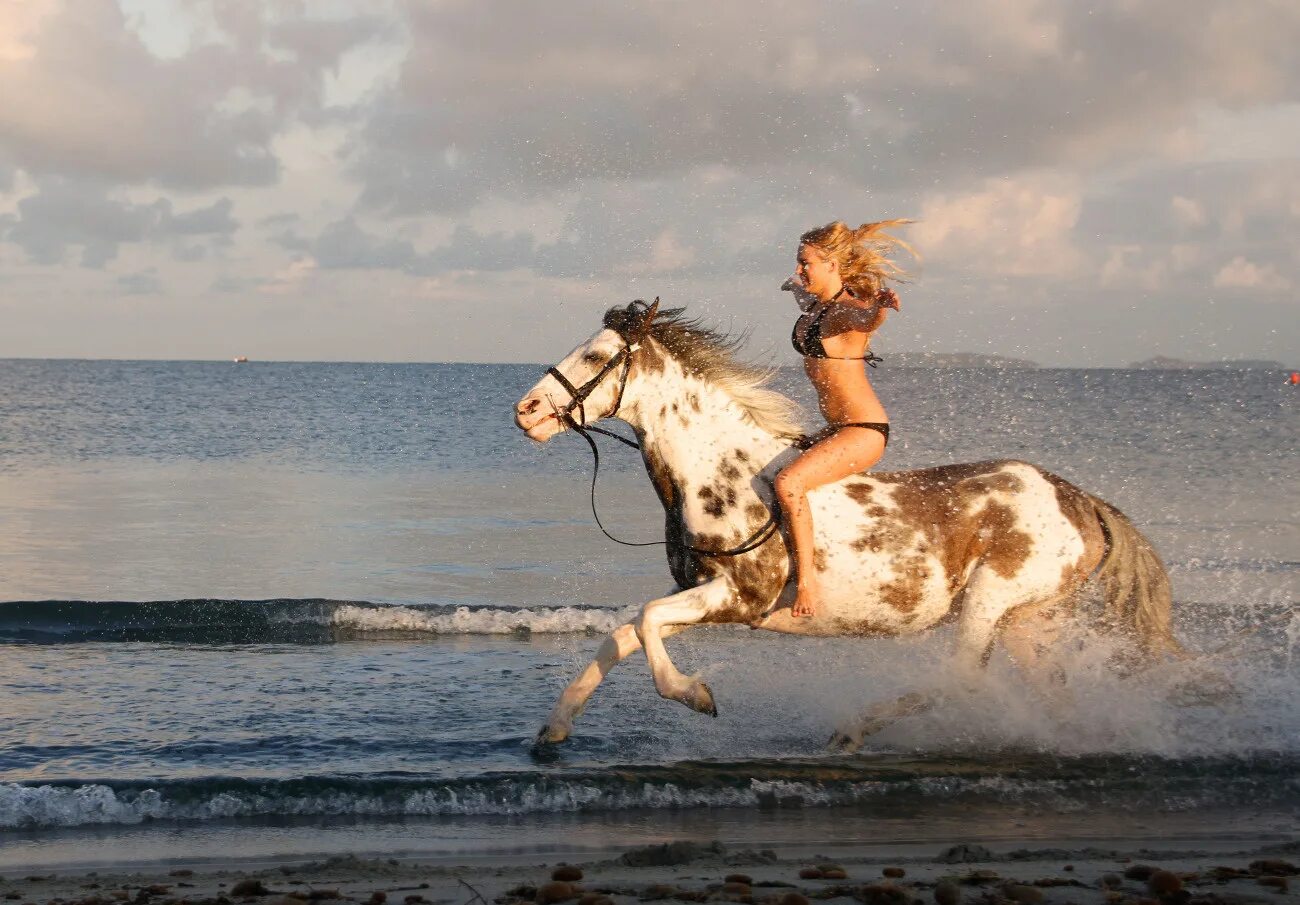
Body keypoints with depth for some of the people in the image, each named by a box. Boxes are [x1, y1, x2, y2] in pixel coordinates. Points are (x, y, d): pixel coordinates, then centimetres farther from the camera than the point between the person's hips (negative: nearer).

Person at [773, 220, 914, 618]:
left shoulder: (848, 309, -17)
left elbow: (867, 318, -44)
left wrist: (882, 305, -67)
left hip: (864, 431, -10)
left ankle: (807, 580, -26)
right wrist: (796, 286, 61)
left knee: (788, 482, -31)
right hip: (835, 428, 10)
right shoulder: (815, 304, 10)